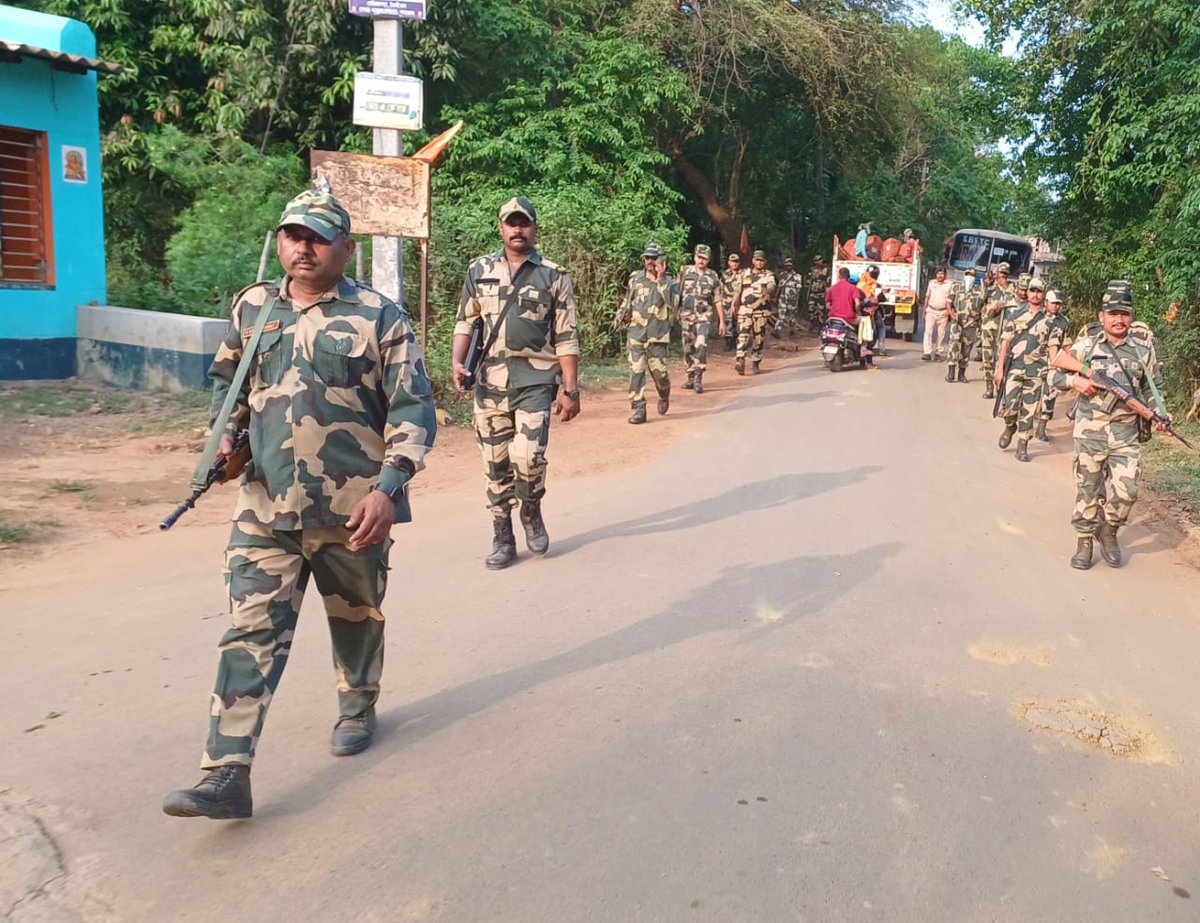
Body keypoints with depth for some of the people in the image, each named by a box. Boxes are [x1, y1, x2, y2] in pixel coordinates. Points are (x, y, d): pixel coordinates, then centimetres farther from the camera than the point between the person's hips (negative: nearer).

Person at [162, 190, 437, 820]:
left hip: (353, 509, -2)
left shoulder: (379, 316, -5)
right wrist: (224, 436, 4)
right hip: (265, 507, 3)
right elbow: (225, 378, 23)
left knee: (356, 618, 16)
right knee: (251, 633, -2)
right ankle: (226, 776, 0)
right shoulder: (252, 307, 8)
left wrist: (386, 489, -16)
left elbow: (413, 410, -7)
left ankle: (357, 710, 43)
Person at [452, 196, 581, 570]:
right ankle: (502, 539, 19)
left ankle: (532, 510, 14)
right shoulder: (479, 270, 9)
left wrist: (571, 390, -4)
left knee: (528, 456, -17)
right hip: (490, 381, 3)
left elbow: (566, 338, 0)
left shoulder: (554, 276, 1)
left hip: (536, 381, -3)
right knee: (495, 463, 6)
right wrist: (457, 361, -4)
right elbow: (465, 321, 13)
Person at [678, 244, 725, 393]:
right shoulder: (685, 272, 4)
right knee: (688, 348, 8)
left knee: (701, 345, -19)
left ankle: (698, 379, -17)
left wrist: (721, 321, 5)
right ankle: (690, 378, 20)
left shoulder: (713, 276, 3)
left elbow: (718, 300, 6)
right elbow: (677, 292, 8)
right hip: (686, 315, 2)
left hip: (704, 316, -2)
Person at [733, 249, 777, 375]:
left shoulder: (769, 275, 4)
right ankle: (740, 361, -24)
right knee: (743, 336, -14)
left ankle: (755, 363, 17)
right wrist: (734, 304, 17)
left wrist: (768, 290, -40)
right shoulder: (744, 273, 12)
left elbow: (772, 286, -17)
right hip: (744, 311, 0)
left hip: (761, 312, 0)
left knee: (758, 338, 6)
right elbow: (738, 290, 21)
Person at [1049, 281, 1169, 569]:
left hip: (1126, 432, 1)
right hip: (1090, 430, -1)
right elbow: (1054, 375, 4)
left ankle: (1109, 531, 21)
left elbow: (1153, 388, 14)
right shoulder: (1085, 346, -1)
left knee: (1126, 489, -6)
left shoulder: (1144, 350, 5)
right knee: (1087, 488, 6)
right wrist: (1075, 381, -15)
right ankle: (1084, 541, 21)